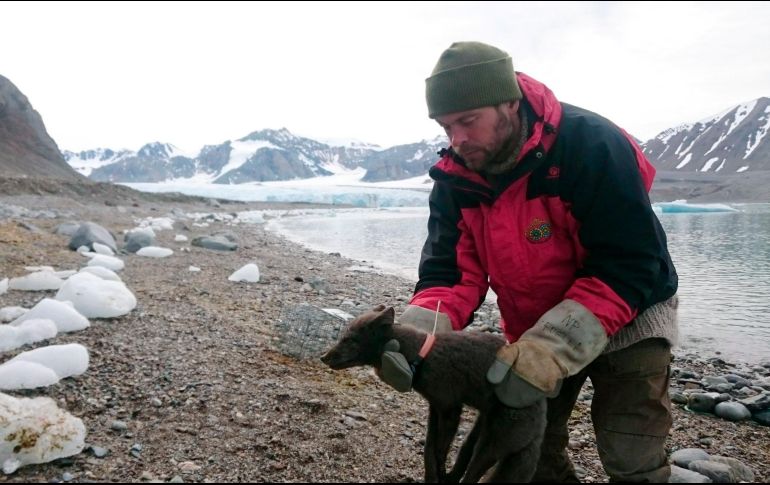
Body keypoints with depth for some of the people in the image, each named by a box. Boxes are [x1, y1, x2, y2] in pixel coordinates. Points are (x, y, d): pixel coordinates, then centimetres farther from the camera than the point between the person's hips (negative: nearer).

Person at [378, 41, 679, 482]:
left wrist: (552, 348, -40)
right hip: (533, 330, 5)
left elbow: (628, 267, -30)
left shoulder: (591, 146, -29)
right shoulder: (456, 178, -12)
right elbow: (450, 271, -14)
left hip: (627, 317, -5)